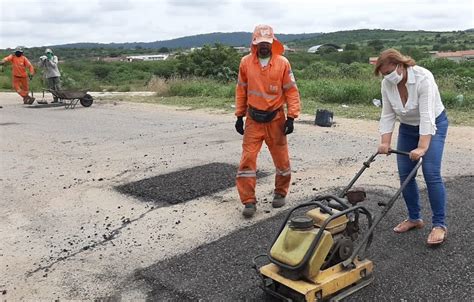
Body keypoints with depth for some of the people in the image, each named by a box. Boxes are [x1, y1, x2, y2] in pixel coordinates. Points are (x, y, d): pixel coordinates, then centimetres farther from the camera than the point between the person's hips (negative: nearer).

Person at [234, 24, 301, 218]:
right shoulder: (246, 62, 0)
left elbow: (291, 91, -3)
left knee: (281, 159, 10)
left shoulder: (282, 63, -5)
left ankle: (280, 193, 31)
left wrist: (291, 117, -9)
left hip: (275, 119, -1)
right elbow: (241, 90, 8)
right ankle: (249, 201, 3)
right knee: (247, 159, -5)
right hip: (253, 120, 1)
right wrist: (239, 116, 6)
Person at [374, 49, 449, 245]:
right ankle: (414, 218, 14)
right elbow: (388, 115, -7)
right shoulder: (387, 84, -12)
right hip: (407, 128, 6)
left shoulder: (423, 78, -30)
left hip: (433, 125, -6)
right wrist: (385, 143, -14)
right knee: (404, 174, 1)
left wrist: (422, 148, -41)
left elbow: (427, 116, -35)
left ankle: (440, 225, -8)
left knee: (431, 174, -15)